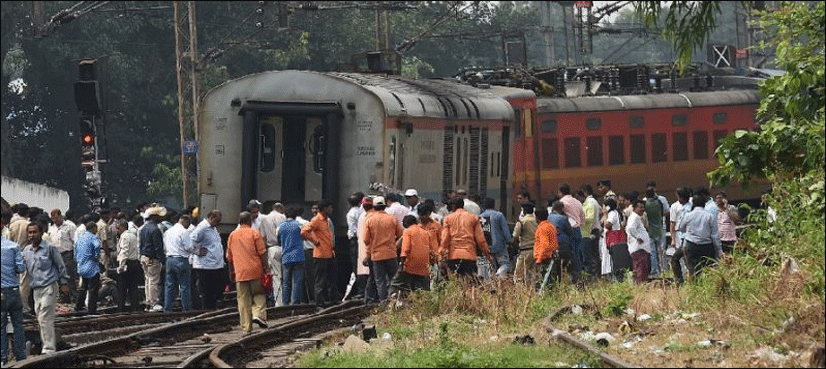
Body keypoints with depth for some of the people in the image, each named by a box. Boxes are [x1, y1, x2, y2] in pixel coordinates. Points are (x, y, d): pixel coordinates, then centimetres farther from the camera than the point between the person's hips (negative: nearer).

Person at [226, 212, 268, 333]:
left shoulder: (232, 235, 10)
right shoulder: (254, 233, -1)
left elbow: (229, 257, 14)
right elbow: (262, 252, -6)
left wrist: (231, 272, 23)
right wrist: (266, 266, 1)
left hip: (240, 273, 3)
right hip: (255, 270, -3)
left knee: (243, 299, 3)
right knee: (259, 294, 11)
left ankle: (246, 327, 0)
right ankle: (258, 314, -12)